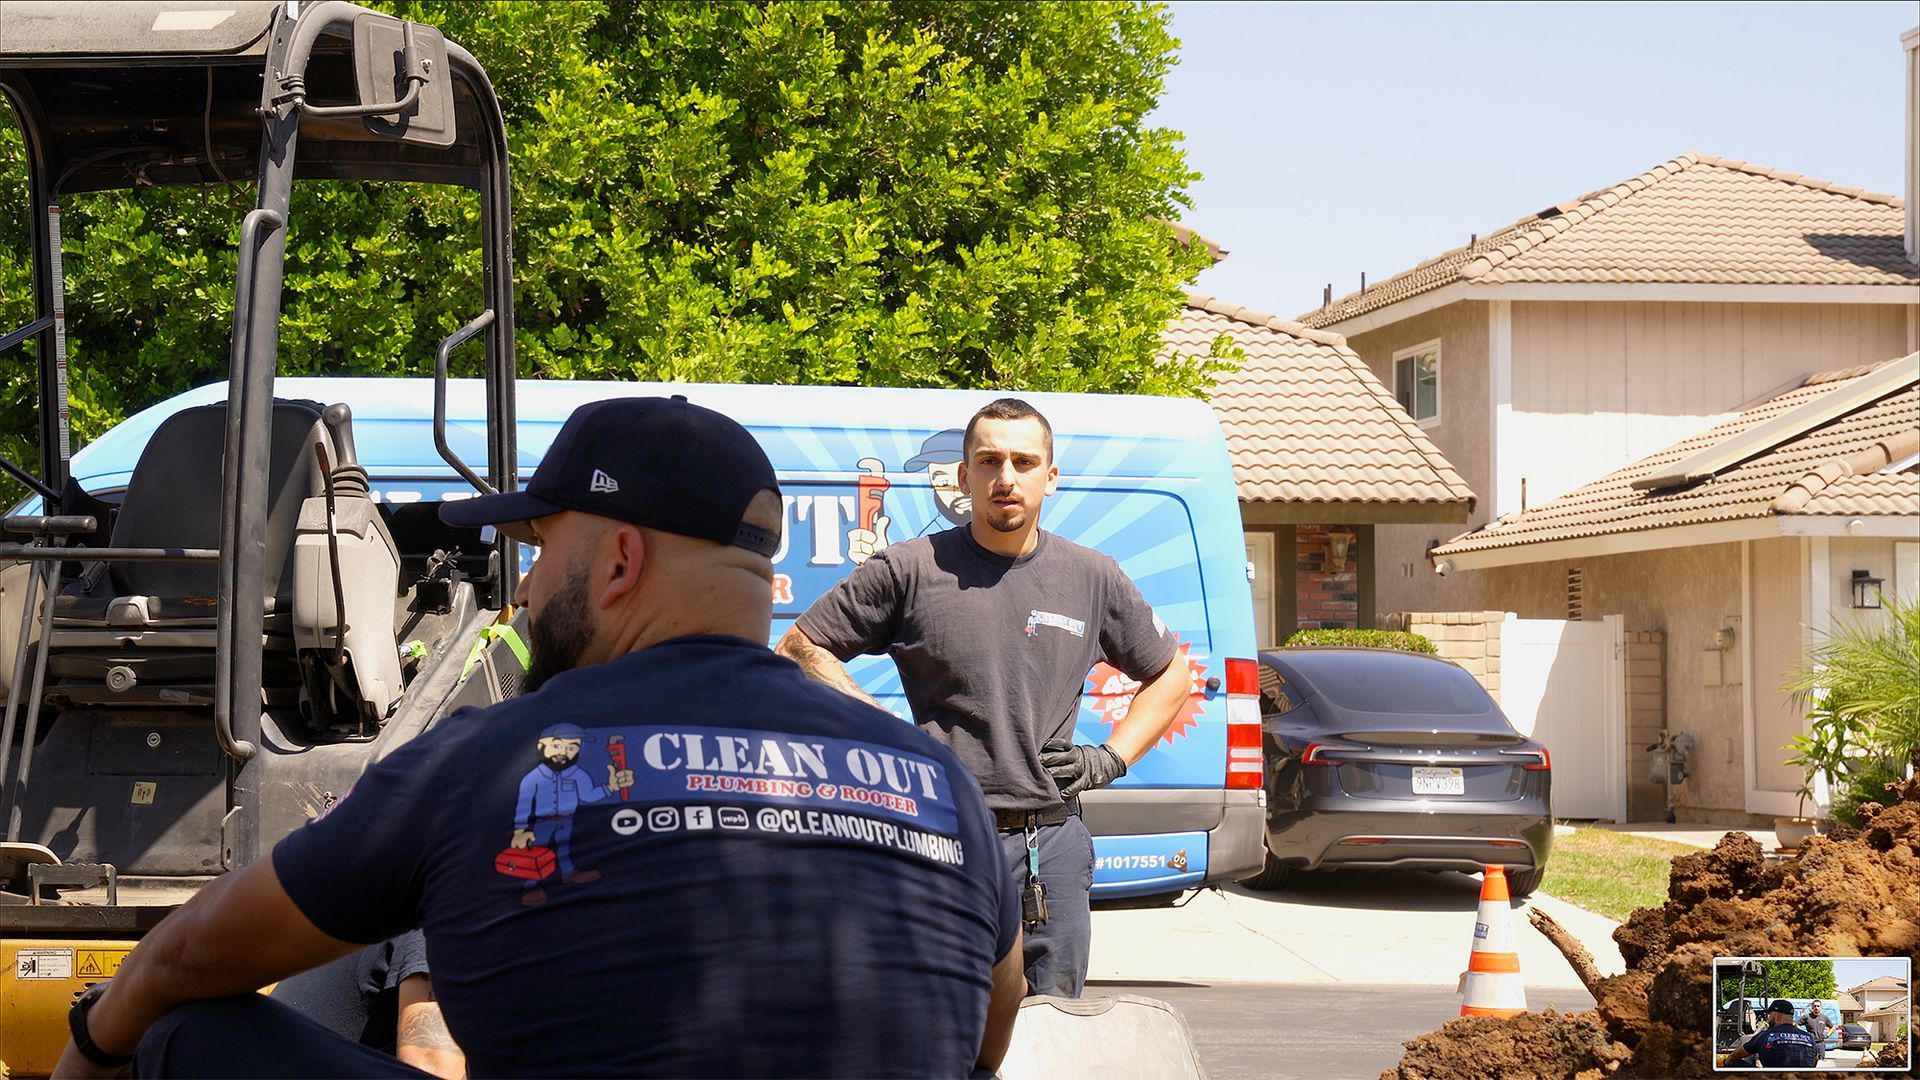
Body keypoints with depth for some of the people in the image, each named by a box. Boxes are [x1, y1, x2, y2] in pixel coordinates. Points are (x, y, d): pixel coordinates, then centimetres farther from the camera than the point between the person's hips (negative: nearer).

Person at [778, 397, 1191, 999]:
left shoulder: (1092, 578, 10)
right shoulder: (910, 570, -1)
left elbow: (1170, 674, 24)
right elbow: (800, 649, 6)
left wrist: (1111, 758, 9)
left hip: (1054, 847, 4)